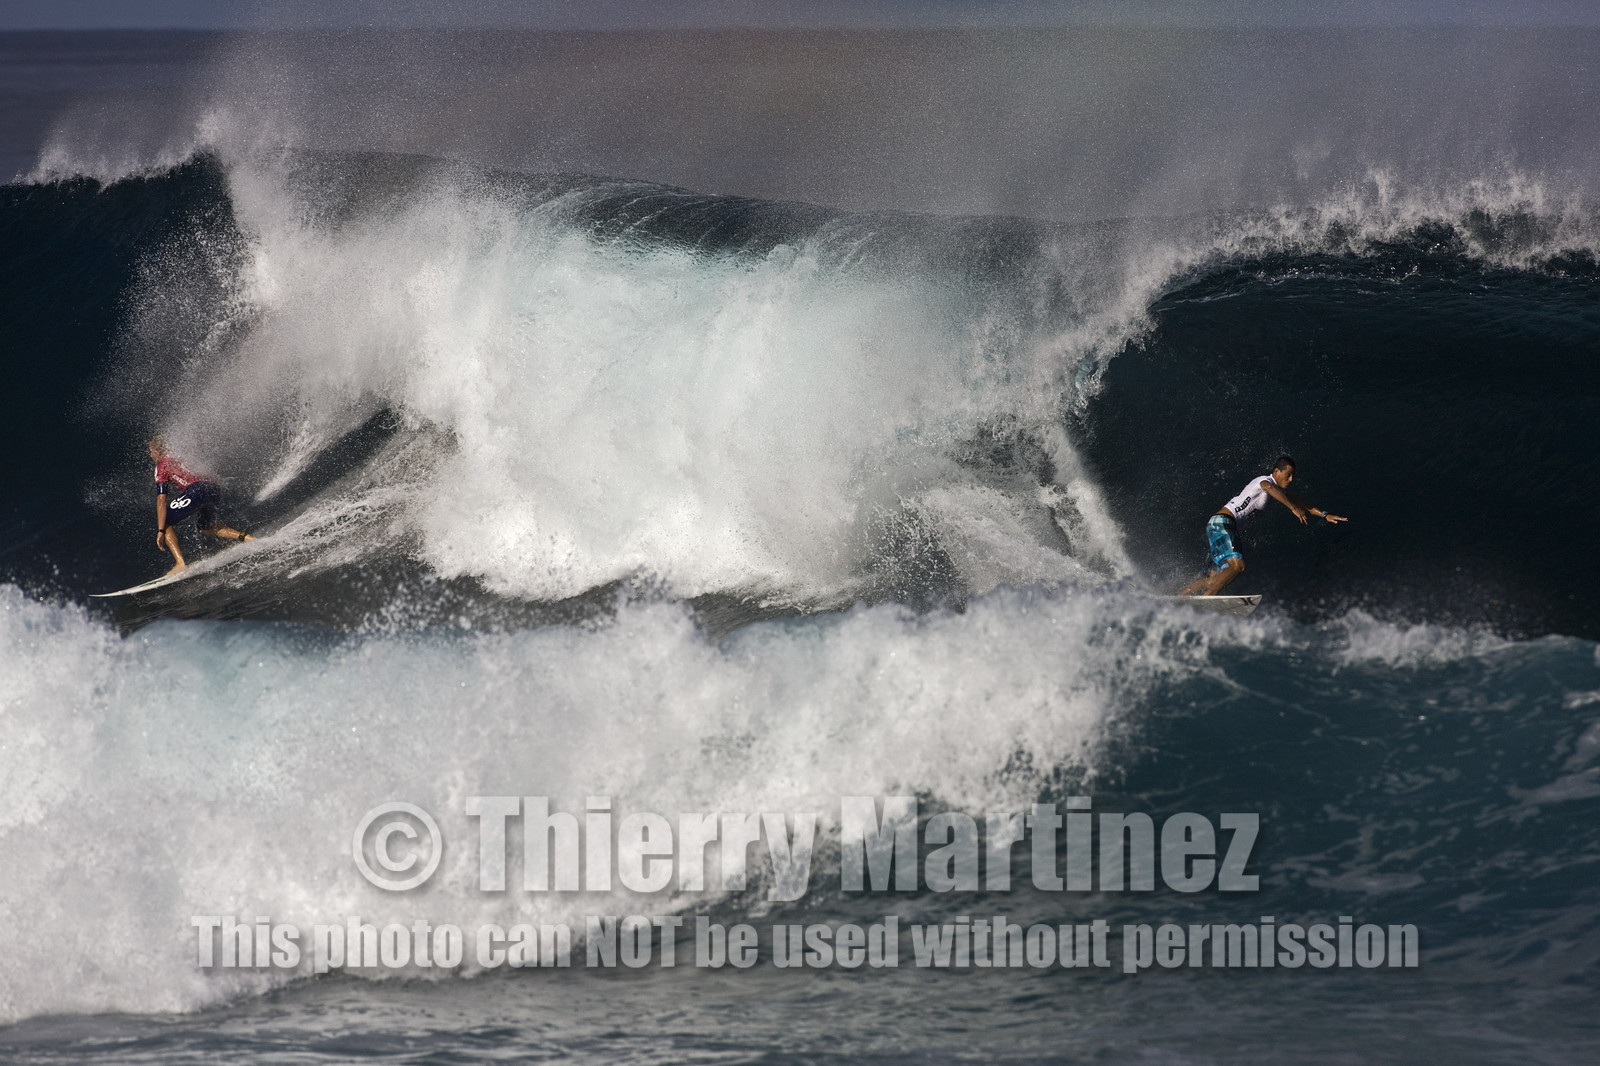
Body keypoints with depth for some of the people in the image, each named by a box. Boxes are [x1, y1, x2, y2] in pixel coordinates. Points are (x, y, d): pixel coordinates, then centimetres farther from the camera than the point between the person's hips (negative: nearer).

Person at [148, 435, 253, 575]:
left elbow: (161, 500, 1)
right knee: (206, 527, 31)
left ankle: (181, 563, -9)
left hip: (196, 490, -7)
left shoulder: (162, 466, 9)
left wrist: (161, 531, -2)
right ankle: (246, 538, 13)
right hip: (215, 489, 7)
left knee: (164, 522, 7)